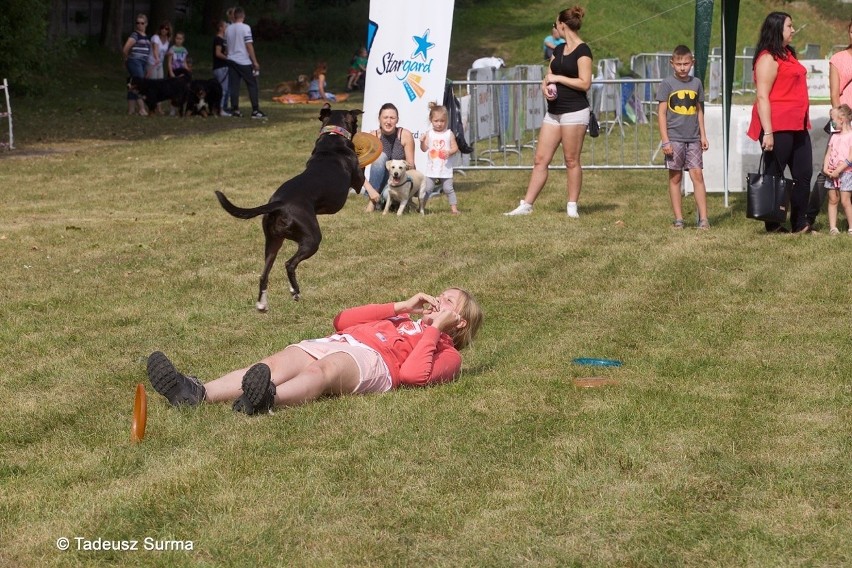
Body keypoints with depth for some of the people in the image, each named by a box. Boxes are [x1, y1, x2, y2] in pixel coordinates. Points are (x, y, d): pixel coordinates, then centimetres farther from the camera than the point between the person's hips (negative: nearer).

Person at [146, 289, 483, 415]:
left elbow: (411, 374, -4)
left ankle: (266, 400, -73)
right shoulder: (400, 321, 40)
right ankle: (198, 394, -49)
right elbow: (344, 320, 28)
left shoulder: (447, 353, 20)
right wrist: (400, 307, 26)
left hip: (370, 360, -6)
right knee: (278, 364, -25)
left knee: (322, 371, -40)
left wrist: (434, 327, 7)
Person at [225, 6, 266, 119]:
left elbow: (227, 46, 13)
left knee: (234, 86, 4)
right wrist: (255, 62, -10)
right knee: (252, 85, 1)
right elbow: (249, 45, -13)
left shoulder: (228, 29, 7)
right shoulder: (245, 28, -10)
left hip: (232, 60, 5)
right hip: (244, 61, -5)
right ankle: (255, 111, -5)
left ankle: (235, 110, 1)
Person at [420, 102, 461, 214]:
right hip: (431, 168, 1)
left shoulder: (449, 134, -1)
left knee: (448, 188, -1)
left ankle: (454, 208, 5)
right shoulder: (429, 134, 2)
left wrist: (450, 152, -20)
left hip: (445, 167, -1)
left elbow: (455, 148, -1)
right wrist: (422, 142, -20)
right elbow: (424, 149, -1)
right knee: (427, 188, 4)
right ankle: (421, 207, 15)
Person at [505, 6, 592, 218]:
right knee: (540, 159, 5)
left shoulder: (582, 50, -10)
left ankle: (572, 207, 7)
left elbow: (585, 83, -17)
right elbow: (549, 77, 18)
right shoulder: (558, 50, 15)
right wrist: (546, 87, -5)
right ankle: (526, 205, 6)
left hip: (575, 112, -8)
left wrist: (558, 78, -11)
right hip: (554, 111, 8)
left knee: (572, 161, -1)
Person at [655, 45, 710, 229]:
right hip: (674, 137, -2)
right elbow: (662, 113, -2)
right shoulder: (667, 84, -2)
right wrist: (665, 140, -8)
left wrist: (703, 136, 13)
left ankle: (703, 218, -5)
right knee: (675, 177, 2)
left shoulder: (696, 83, 9)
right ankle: (678, 218, 7)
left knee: (697, 174, -5)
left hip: (693, 138, 3)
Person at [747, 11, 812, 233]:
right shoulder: (768, 58, -11)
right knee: (774, 175, -1)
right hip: (777, 127, -9)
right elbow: (762, 97, -16)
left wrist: (803, 121, 22)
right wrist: (767, 132, -22)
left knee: (804, 174, 8)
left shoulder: (788, 55, 16)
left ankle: (800, 224, 13)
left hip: (797, 127, 9)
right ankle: (773, 226, 5)